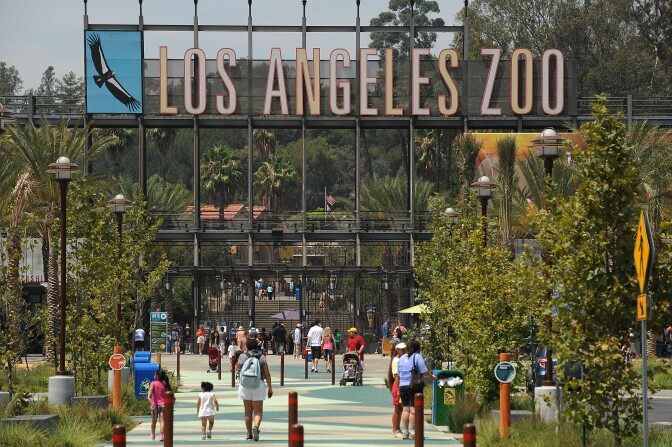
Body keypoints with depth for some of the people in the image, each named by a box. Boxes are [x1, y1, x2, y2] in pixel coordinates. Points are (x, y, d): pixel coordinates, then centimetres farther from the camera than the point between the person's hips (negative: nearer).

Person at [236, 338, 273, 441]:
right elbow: (267, 374, -2)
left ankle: (249, 433, 16)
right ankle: (256, 427, -26)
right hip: (258, 385, -1)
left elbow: (238, 368, 20)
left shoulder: (243, 356, 0)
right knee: (258, 411, 1)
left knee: (248, 411, 11)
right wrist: (270, 388, 4)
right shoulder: (261, 357, -1)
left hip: (245, 386, 1)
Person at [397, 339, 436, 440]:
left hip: (402, 386, 6)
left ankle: (405, 432, 10)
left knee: (405, 409, 9)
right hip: (414, 386, -6)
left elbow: (399, 374, 17)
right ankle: (412, 433, -5)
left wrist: (399, 389, 23)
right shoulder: (417, 357, -7)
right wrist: (432, 377, 7)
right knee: (413, 409, -4)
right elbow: (424, 372, -12)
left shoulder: (402, 358, 13)